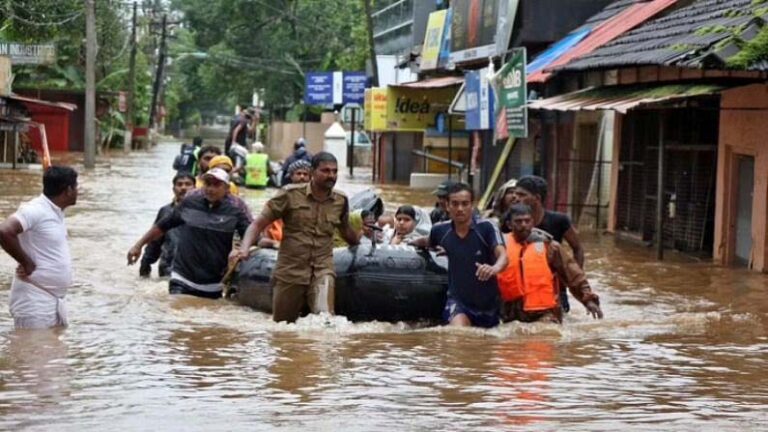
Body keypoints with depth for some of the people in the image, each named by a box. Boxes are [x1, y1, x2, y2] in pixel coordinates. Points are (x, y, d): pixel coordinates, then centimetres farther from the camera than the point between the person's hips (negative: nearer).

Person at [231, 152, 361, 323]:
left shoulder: (341, 201, 4)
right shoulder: (290, 194, -6)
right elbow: (259, 223, -5)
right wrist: (244, 248, -19)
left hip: (322, 270, 1)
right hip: (290, 270, -1)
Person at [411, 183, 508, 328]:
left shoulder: (486, 228, -17)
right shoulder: (441, 231, -6)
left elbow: (503, 255, -32)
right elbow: (428, 242, 19)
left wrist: (495, 268, -53)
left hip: (487, 302, 0)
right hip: (458, 299, 0)